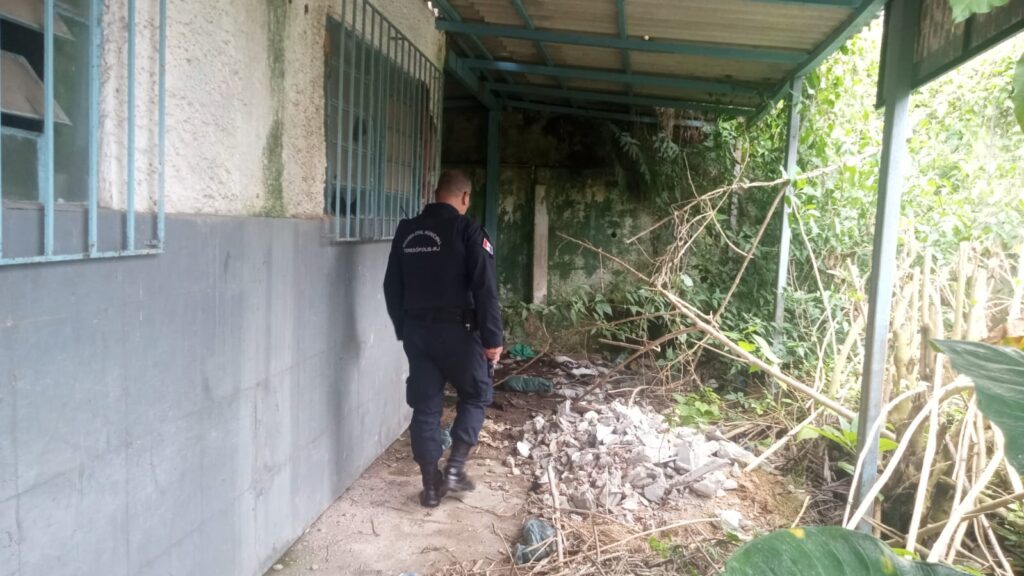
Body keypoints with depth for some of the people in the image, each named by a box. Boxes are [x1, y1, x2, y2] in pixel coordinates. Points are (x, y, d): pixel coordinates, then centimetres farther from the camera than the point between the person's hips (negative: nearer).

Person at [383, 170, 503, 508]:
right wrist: (492, 338, -9)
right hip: (456, 330, -5)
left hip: (416, 331, 5)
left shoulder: (406, 231, 9)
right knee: (477, 395, 15)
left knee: (425, 407, 10)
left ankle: (431, 486, 15)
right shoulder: (468, 231, -8)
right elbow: (485, 290, -14)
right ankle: (455, 468, 8)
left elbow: (392, 287, 13)